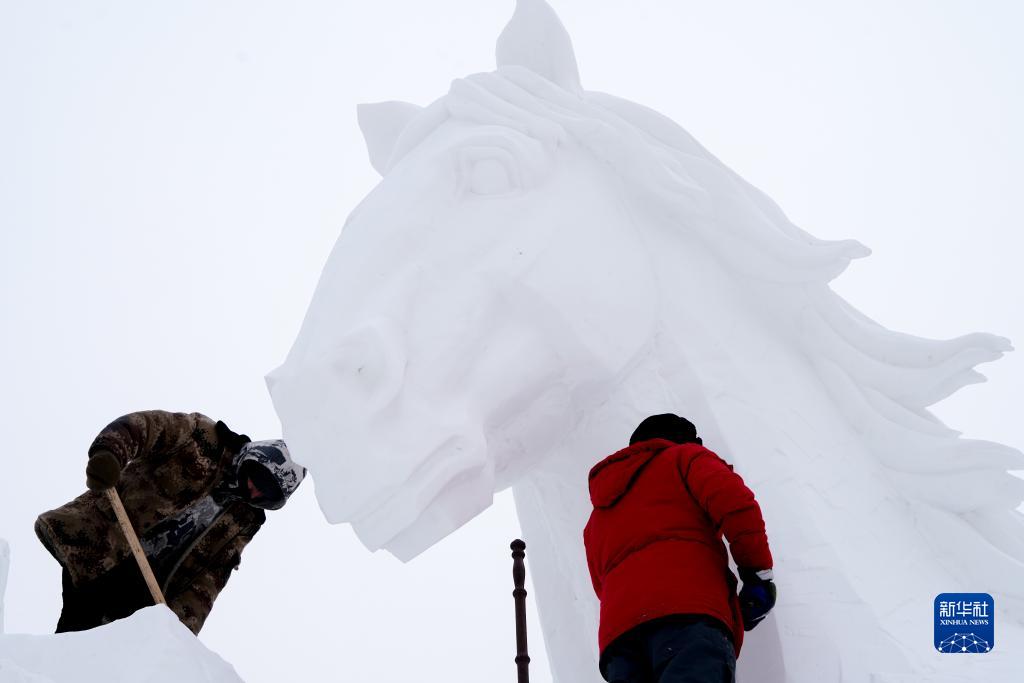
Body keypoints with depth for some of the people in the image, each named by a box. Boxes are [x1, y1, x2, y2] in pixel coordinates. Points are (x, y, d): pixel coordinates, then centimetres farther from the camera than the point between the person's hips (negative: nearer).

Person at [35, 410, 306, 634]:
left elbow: (209, 575, 4)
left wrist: (183, 621, -13)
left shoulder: (244, 522, 9)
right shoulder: (203, 439, -5)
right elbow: (137, 427, -14)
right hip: (96, 543, -5)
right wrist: (108, 452, -36)